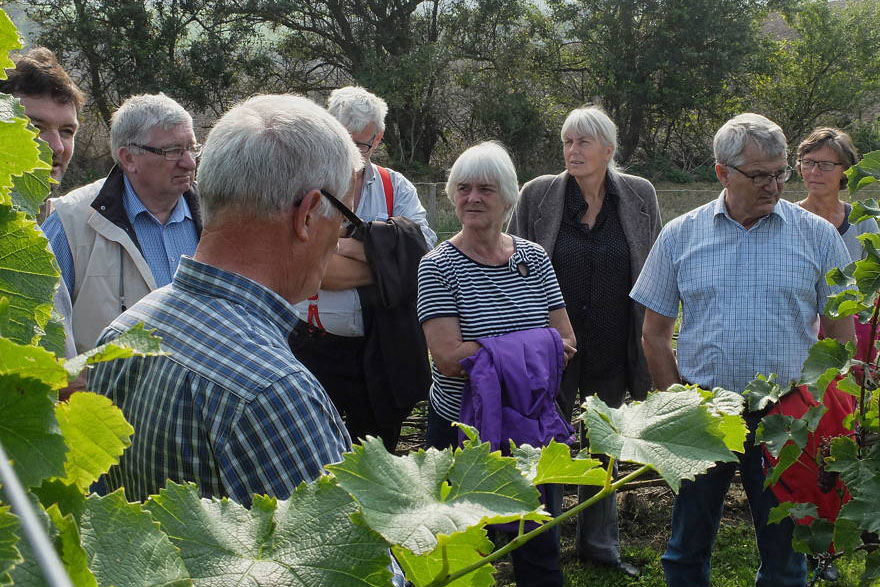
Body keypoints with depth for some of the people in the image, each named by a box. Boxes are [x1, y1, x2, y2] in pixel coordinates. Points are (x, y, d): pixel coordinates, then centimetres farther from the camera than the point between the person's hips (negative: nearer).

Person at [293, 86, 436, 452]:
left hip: (382, 351, 2)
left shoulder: (396, 188, 7)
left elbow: (423, 250, -10)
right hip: (315, 349, -2)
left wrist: (350, 246, -15)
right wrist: (390, 266, -17)